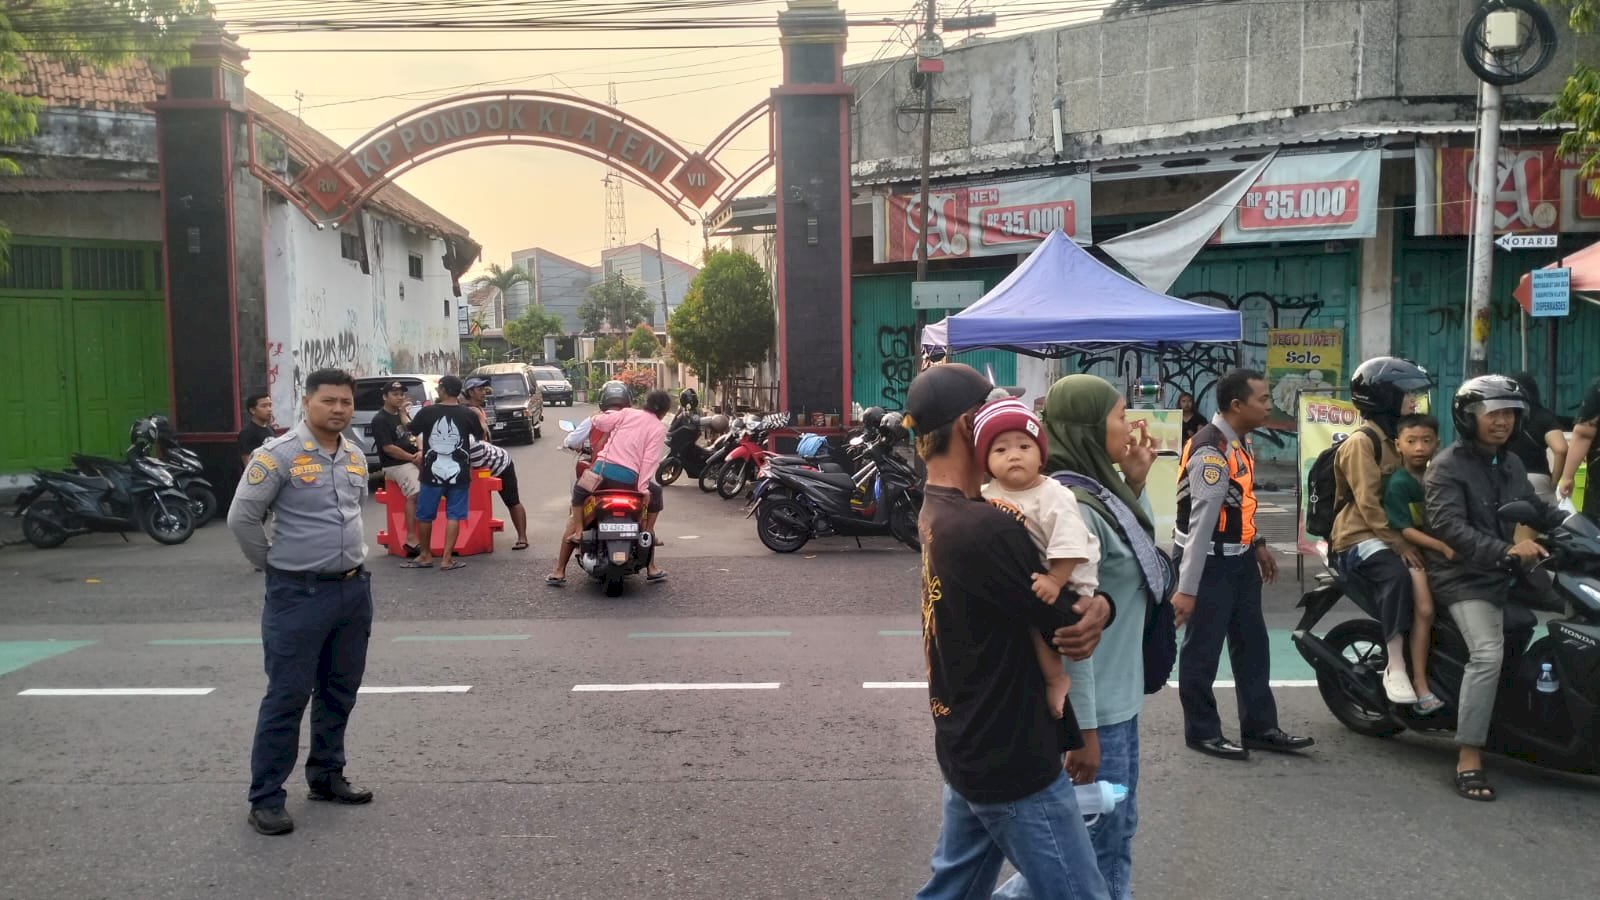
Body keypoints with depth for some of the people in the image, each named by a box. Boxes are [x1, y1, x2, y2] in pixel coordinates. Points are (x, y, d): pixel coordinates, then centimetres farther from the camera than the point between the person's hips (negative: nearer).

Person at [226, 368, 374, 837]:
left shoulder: (356, 457, 9)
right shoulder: (279, 454, -13)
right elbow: (241, 518, -11)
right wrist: (274, 564, -3)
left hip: (354, 589, 7)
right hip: (299, 593, -7)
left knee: (340, 692, 15)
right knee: (287, 696, -2)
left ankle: (326, 775, 30)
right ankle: (265, 797, 8)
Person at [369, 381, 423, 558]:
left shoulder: (403, 414, 18)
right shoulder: (380, 420, -7)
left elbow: (414, 436, 19)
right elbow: (388, 448, -13)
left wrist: (421, 452, -3)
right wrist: (412, 458, -12)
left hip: (413, 460, 9)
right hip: (395, 465, -9)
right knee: (415, 493, -29)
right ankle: (411, 540, -32)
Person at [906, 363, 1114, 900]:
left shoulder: (937, 513, 3)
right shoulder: (986, 528, -28)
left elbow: (1019, 596, 3)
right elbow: (1069, 627, -21)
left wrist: (1089, 608, -16)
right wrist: (1101, 606, -2)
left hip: (969, 749, 9)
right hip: (1013, 760, -9)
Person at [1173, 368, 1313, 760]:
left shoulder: (1238, 441, 6)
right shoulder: (1212, 451, -24)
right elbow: (1202, 522, -27)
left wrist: (1257, 543, 19)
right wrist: (1187, 588, -26)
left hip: (1240, 558, 10)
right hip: (1209, 561, -10)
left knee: (1251, 643, 16)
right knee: (1203, 649, 3)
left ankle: (1260, 727, 28)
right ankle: (1202, 731, 18)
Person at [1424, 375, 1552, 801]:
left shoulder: (1511, 464, 17)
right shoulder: (1447, 467, -8)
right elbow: (1449, 527, -21)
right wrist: (1505, 550, -33)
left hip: (1508, 574, 8)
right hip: (1464, 576, -8)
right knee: (1488, 653, -24)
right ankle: (1468, 761, -22)